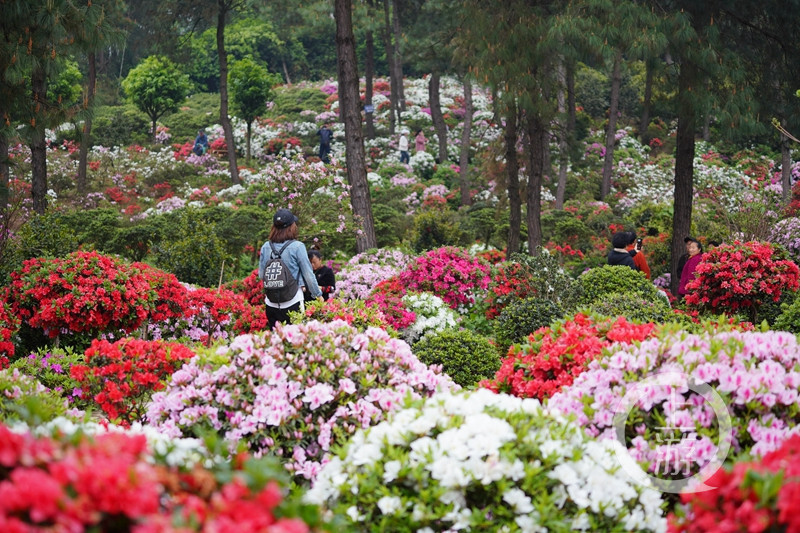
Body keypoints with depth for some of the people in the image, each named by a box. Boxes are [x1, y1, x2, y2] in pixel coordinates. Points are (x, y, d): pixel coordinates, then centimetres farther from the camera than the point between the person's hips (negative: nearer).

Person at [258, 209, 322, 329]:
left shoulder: (266, 247, 2)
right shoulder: (297, 246, -9)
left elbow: (261, 275, 11)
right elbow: (308, 274, -3)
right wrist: (318, 294, 9)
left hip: (271, 304, 4)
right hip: (292, 303, -4)